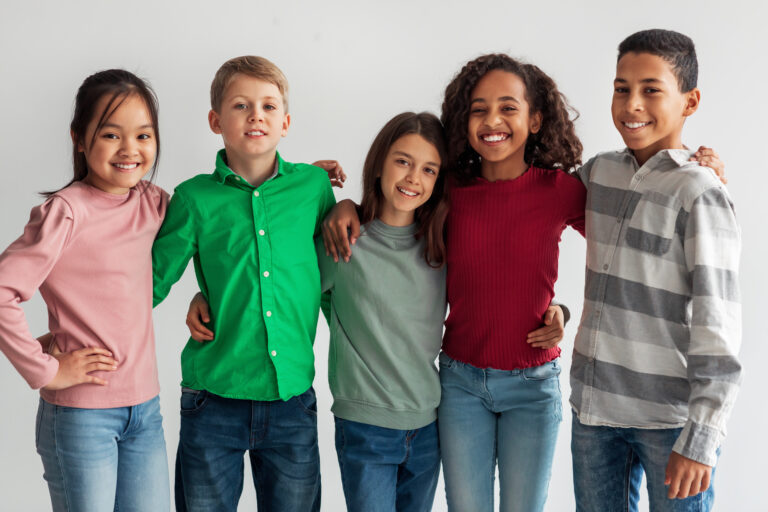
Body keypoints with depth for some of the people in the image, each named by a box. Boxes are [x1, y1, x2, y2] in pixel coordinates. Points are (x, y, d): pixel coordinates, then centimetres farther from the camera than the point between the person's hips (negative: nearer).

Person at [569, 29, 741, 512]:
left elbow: (717, 328, -14)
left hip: (672, 417, -5)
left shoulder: (700, 195, -12)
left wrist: (699, 441, -16)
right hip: (594, 403, 6)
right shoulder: (599, 172, 5)